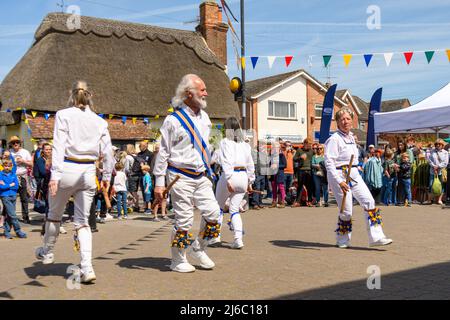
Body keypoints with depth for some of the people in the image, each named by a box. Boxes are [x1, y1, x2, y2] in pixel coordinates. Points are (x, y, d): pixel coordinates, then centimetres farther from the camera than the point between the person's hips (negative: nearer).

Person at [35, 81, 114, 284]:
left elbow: (59, 147, -11)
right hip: (89, 172, 3)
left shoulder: (64, 115, -2)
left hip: (67, 169, -3)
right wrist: (107, 176, 16)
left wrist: (54, 175, -13)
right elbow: (107, 151, 7)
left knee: (54, 213, 21)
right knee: (82, 221, 8)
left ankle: (47, 252, 41)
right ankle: (87, 268, -3)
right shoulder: (99, 121, 7)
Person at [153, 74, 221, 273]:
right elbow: (163, 153, -7)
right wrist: (159, 183, -9)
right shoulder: (173, 120, -9)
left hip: (201, 176, 6)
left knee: (213, 212, -1)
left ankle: (198, 248, 21)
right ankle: (178, 261, 15)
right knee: (184, 220, -2)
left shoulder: (204, 118, 11)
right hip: (181, 177, -6)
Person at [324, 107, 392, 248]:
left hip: (354, 175, 8)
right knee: (346, 211, -3)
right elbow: (329, 163, -20)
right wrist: (339, 181, -26)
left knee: (369, 202, -4)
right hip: (340, 176, -8)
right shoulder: (334, 139, -13)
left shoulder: (351, 137, 13)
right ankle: (342, 241, 18)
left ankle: (376, 237, -3)